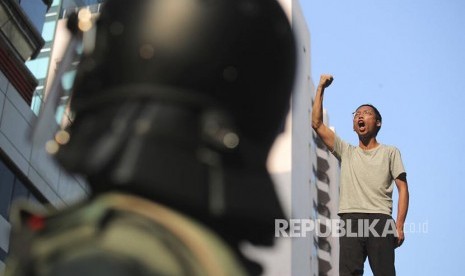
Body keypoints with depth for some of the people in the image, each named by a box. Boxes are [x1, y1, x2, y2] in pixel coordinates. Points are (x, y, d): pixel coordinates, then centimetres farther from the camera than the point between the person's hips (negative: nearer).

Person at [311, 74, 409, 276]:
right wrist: (321, 88, 16)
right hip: (350, 220, 2)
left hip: (380, 220, -2)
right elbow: (317, 123, 17)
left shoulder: (390, 152, 17)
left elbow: (402, 188, 8)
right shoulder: (346, 152, 23)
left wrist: (399, 225, -5)